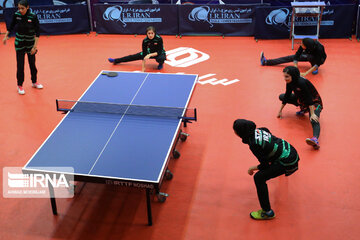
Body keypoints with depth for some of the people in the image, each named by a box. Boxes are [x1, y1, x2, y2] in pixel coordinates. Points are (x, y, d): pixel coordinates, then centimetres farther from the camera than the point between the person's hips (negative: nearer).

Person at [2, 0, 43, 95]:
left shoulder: (33, 17, -17)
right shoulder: (16, 15, -11)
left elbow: (37, 32, -13)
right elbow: (11, 26, 7)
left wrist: (35, 46, -17)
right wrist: (6, 36, 7)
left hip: (30, 43, 0)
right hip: (19, 44, 0)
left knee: (32, 64, 12)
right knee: (20, 65, 0)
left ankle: (34, 82, 33)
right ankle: (20, 86, 15)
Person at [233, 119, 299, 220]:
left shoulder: (254, 144, -25)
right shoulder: (259, 130, -2)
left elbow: (265, 165, -17)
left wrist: (252, 168, 0)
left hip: (288, 162, -9)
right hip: (290, 150, 9)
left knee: (259, 178, -13)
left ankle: (267, 212, -9)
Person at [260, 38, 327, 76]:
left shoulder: (319, 48, -41)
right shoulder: (303, 46, -29)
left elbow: (318, 63, -42)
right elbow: (296, 56, -28)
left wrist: (305, 73, -50)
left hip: (320, 59, -5)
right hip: (309, 55, 5)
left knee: (310, 57, -40)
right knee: (290, 58, -5)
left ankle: (315, 68, -11)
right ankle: (266, 62, -4)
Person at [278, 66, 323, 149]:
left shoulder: (301, 82, -32)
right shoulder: (290, 83, -8)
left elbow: (309, 99, -34)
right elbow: (287, 96, 5)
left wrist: (312, 114, -38)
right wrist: (280, 110, 10)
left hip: (314, 102, -9)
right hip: (302, 100, 9)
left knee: (314, 120, -37)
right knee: (281, 97, 10)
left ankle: (315, 139, -66)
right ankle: (303, 110, 14)